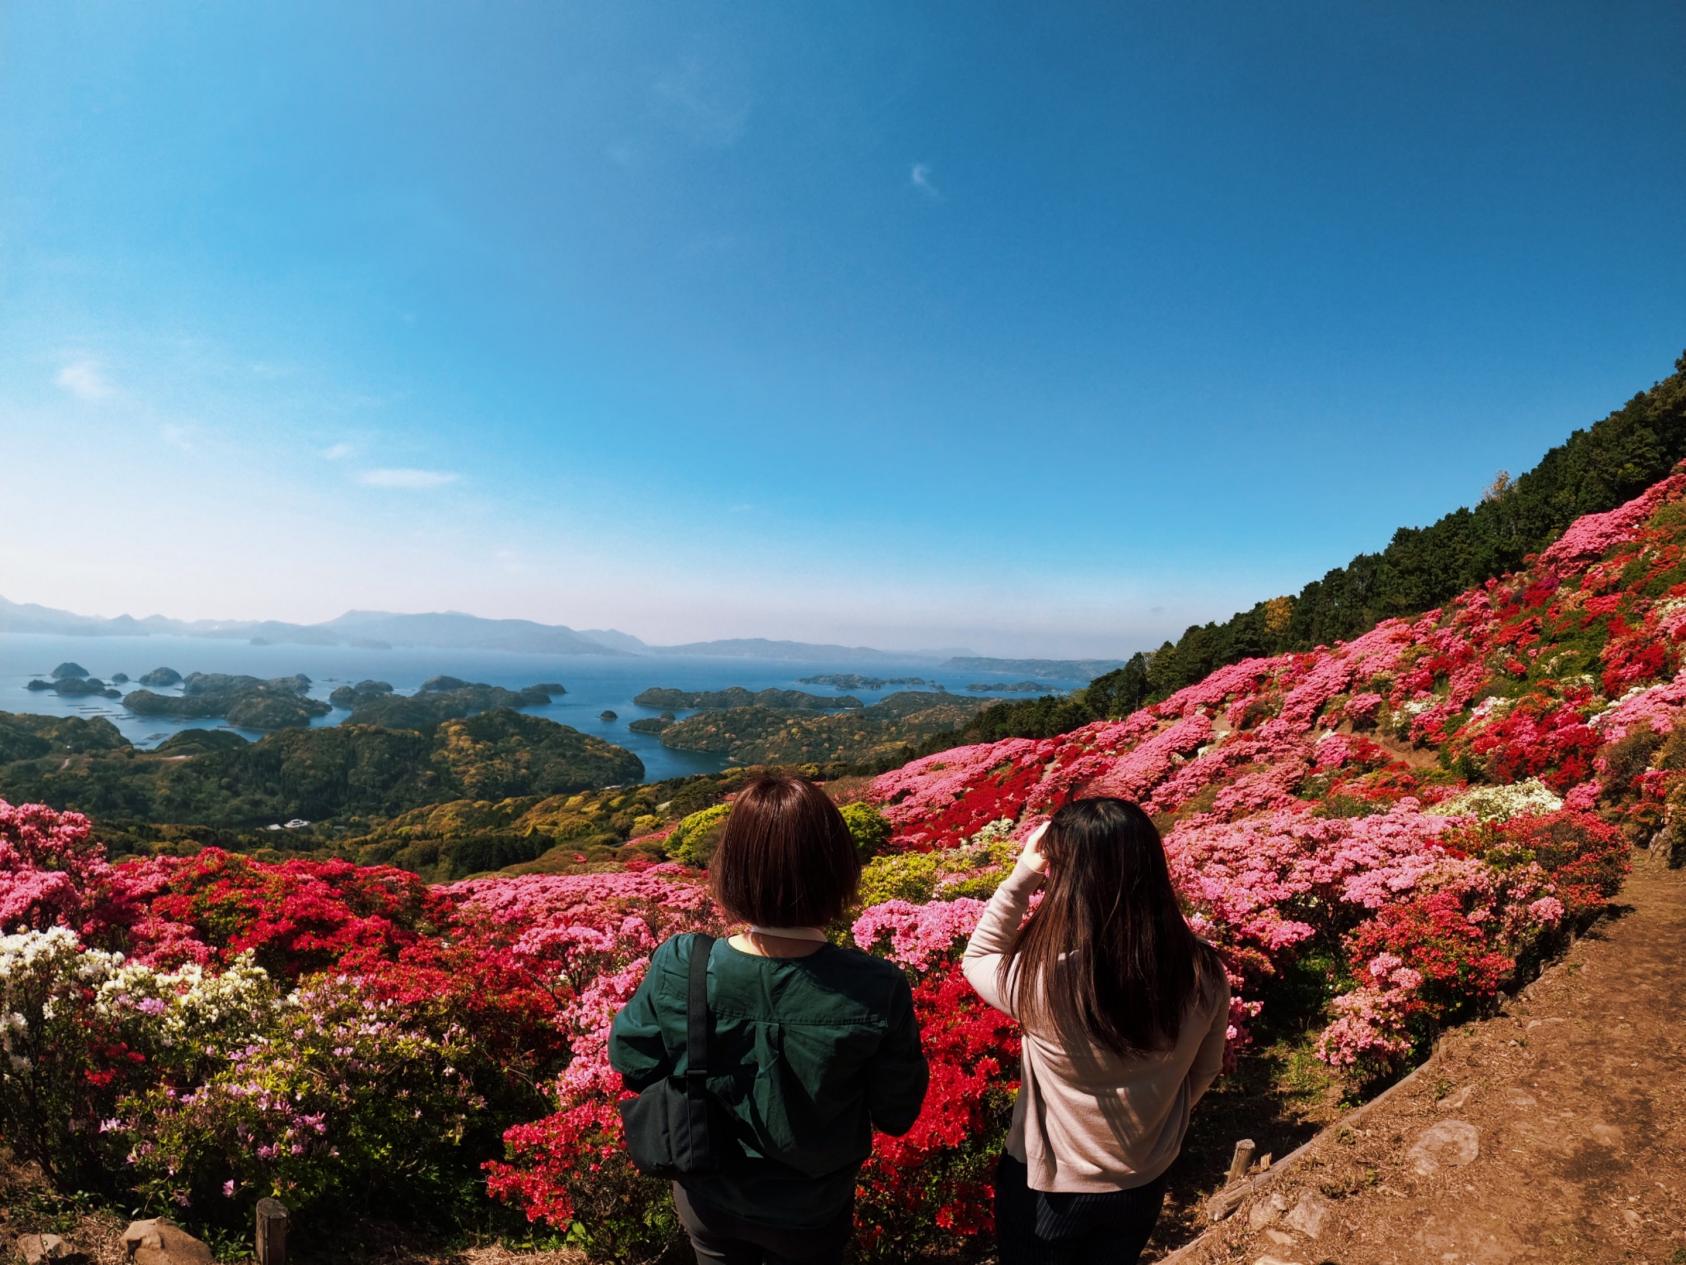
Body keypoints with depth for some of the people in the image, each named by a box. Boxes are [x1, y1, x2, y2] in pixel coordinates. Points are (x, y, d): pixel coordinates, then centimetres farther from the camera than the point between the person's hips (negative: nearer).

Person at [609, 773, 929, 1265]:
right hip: (811, 1210, -1)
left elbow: (630, 1060, -10)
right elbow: (896, 1114, -16)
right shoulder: (877, 990, -33)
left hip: (707, 1198, 1)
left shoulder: (677, 966, -30)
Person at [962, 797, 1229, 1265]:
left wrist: (1022, 876, -19)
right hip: (1143, 1188, 3)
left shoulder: (1045, 980, -34)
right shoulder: (1204, 975, -21)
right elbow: (1204, 1070, -2)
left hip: (1046, 1189, -3)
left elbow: (977, 961, -11)